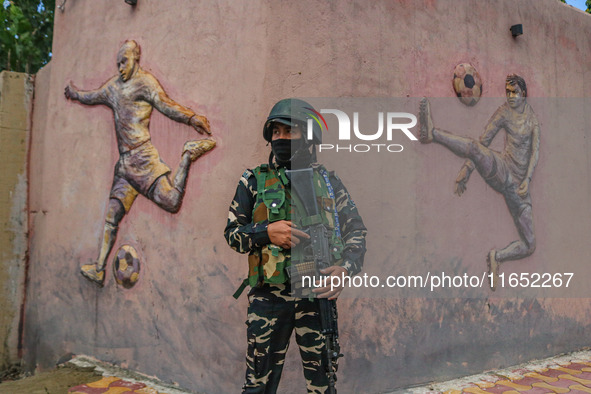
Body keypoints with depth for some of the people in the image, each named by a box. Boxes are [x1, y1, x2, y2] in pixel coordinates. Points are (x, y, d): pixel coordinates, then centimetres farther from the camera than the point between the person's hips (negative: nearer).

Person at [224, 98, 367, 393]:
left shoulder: (328, 181, 7)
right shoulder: (255, 180, 4)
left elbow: (357, 230, 7)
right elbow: (231, 233, 4)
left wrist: (345, 267, -12)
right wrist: (267, 232, -15)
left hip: (317, 295, 1)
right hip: (268, 299, -1)